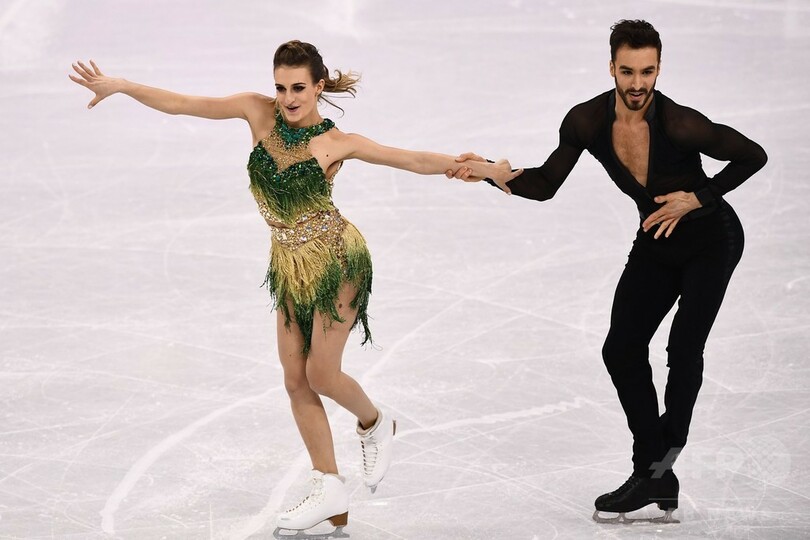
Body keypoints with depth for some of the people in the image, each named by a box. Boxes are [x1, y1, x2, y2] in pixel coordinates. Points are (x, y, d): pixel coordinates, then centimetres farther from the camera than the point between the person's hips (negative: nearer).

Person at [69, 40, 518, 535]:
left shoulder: (337, 142, -14)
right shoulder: (259, 113, -5)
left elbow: (414, 160, -11)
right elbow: (182, 104, -6)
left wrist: (483, 169, -18)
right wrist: (119, 86, -12)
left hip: (337, 262, -5)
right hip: (290, 266, 5)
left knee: (320, 374, -7)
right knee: (296, 379, 4)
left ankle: (376, 424, 26)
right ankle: (330, 491, 14)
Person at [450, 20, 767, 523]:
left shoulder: (678, 123, -31)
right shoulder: (588, 121, -17)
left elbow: (753, 156, -20)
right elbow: (545, 185, -7)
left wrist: (696, 198, -22)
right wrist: (492, 174, -21)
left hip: (712, 240, -6)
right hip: (655, 245, 6)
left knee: (684, 347, -18)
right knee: (622, 350, -2)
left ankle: (663, 457, 5)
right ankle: (656, 477, 7)